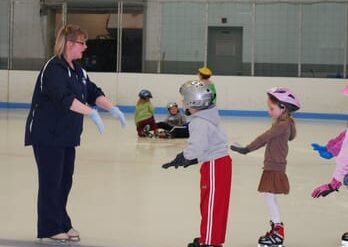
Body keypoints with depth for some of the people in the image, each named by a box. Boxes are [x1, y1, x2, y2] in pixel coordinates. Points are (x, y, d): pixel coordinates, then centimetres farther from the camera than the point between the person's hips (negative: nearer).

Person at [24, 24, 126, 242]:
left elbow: (93, 92, 13)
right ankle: (50, 228, 7)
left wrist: (112, 108, -2)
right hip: (47, 135, -9)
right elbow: (64, 98, -31)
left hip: (67, 135, 9)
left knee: (65, 180, 13)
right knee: (51, 181, -2)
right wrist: (91, 113, -37)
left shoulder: (78, 70, 12)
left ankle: (62, 224, 23)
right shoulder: (54, 69, -18)